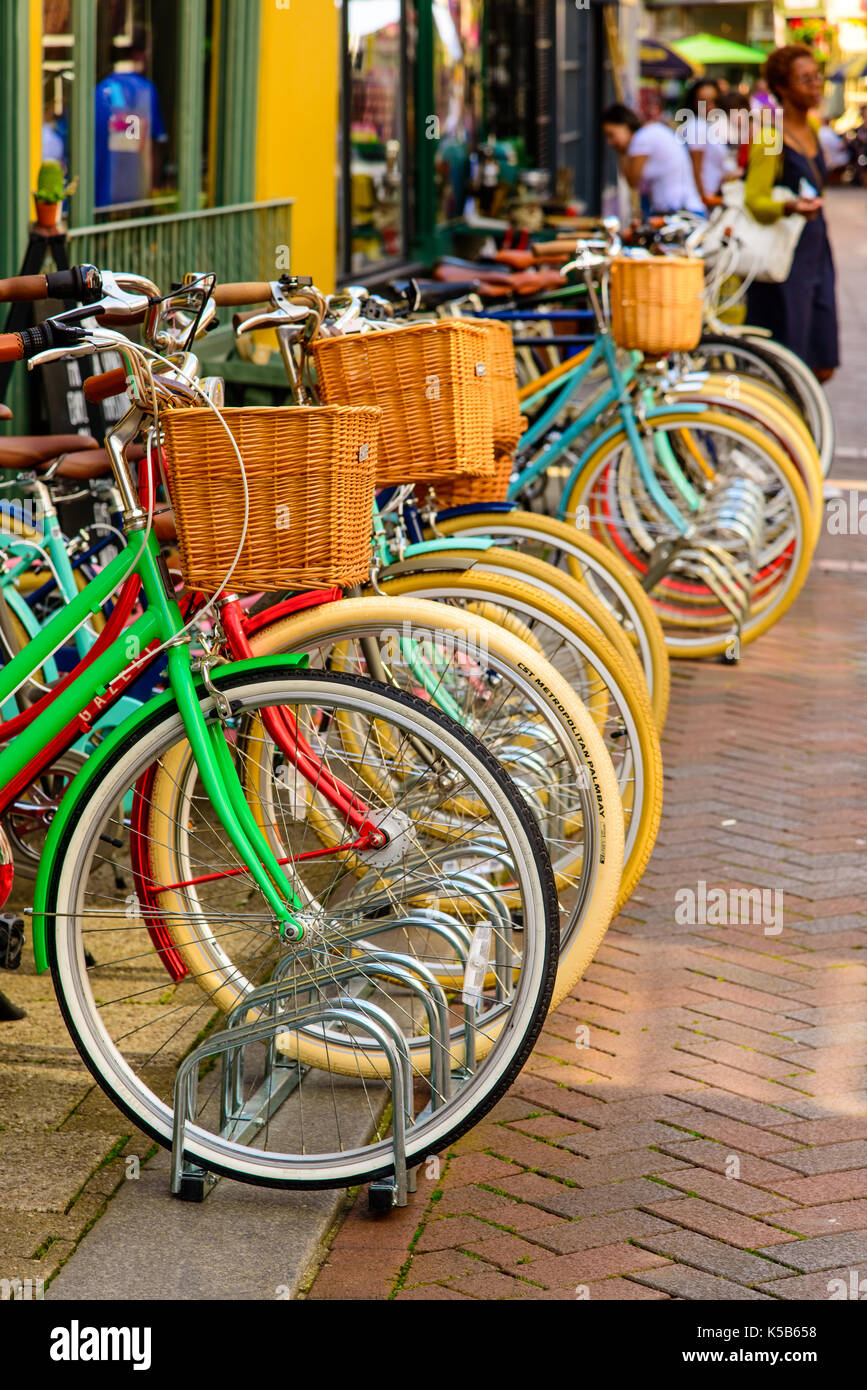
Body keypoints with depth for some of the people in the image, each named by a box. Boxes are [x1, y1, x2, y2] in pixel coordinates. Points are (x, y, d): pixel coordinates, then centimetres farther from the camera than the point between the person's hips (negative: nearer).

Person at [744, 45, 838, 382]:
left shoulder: (812, 127, 10)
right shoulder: (770, 137, -14)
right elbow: (754, 201, -20)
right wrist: (789, 207, -36)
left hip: (816, 251, 8)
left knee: (822, 367, 6)